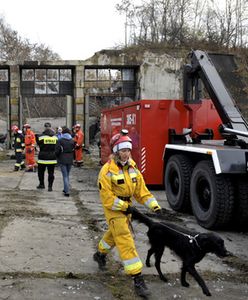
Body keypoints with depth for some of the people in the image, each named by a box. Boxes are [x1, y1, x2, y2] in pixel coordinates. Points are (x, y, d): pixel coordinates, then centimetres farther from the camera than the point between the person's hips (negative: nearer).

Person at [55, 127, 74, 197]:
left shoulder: (60, 140, -9)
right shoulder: (72, 140, 1)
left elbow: (57, 151, -9)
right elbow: (74, 150, 3)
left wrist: (57, 157, 9)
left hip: (62, 160, -4)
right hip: (70, 160, 4)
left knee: (65, 176, 0)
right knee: (67, 175, 18)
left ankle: (67, 191, -7)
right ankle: (66, 189, 26)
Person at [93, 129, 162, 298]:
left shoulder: (132, 167, 1)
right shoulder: (108, 170, -20)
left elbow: (141, 189, 1)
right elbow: (107, 197, -20)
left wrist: (154, 205, -8)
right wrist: (124, 207, -20)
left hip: (126, 206, 8)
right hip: (113, 209, -8)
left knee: (114, 234, 27)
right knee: (126, 242, -12)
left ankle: (100, 254, 56)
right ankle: (137, 279, -11)